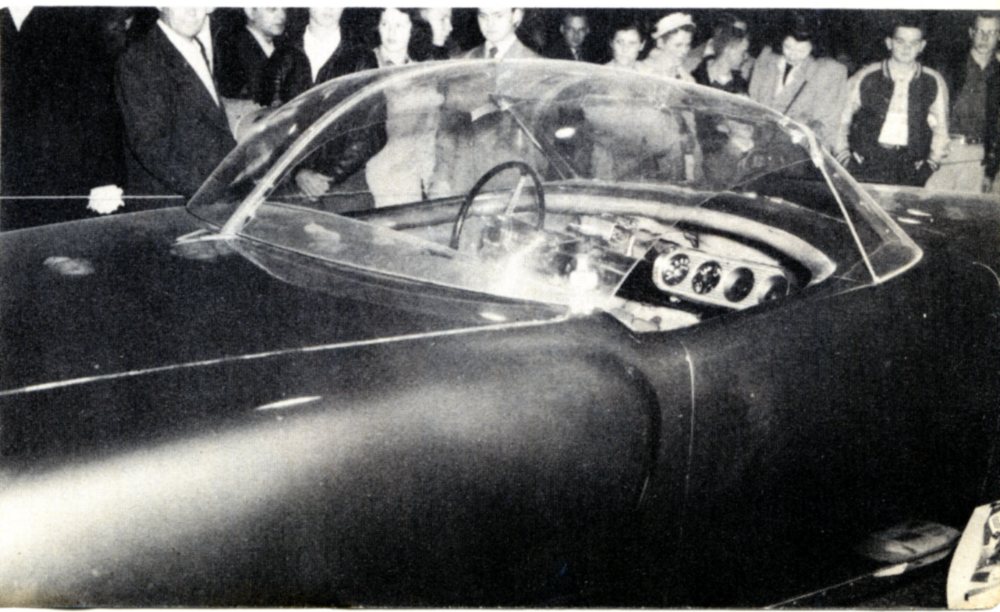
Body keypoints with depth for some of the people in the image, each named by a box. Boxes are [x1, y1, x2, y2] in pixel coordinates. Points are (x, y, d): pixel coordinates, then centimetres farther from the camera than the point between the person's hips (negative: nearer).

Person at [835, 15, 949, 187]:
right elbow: (841, 120, 9)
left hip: (910, 171, 1)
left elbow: (940, 129, 17)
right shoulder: (866, 77, 3)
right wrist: (843, 156, 1)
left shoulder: (934, 82, 8)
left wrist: (932, 163, 7)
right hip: (865, 166, -1)